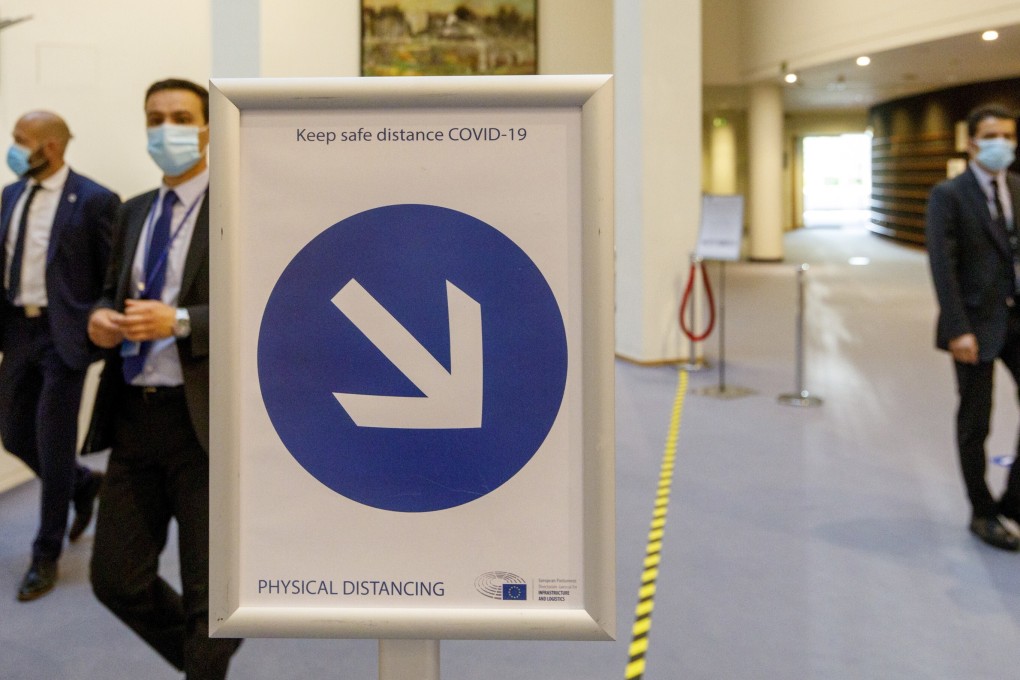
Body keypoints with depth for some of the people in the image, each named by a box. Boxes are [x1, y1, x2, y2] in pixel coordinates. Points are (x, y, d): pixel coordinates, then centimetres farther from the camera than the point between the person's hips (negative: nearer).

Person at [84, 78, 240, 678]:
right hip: (133, 415, 7)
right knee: (117, 579, 13)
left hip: (204, 420, -6)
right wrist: (102, 315, 0)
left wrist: (179, 322, -24)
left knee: (207, 591, 4)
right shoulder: (134, 213, 15)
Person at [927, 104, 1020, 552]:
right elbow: (942, 267, -13)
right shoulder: (948, 195, -7)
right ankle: (983, 513, 20)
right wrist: (958, 330, -19)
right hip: (978, 323, -5)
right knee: (975, 423, 6)